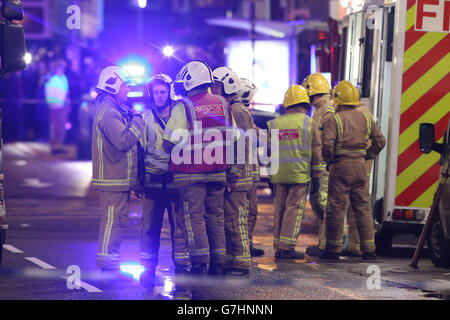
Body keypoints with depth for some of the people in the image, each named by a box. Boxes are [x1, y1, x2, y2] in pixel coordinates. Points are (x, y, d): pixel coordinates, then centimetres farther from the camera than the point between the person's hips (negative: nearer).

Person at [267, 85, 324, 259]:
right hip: (300, 173, -4)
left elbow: (269, 151, 12)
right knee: (294, 208, -3)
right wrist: (316, 177, 5)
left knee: (280, 208, 10)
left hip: (280, 173, 4)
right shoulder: (309, 123, -2)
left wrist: (271, 173, 20)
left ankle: (278, 247, 13)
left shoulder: (275, 123, 8)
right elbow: (316, 152, -1)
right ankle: (287, 247, -8)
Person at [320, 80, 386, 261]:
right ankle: (369, 250, 10)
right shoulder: (365, 118, 8)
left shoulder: (334, 119, -9)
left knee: (337, 209, 1)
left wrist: (329, 160, -2)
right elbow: (380, 141, 11)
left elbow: (327, 144, -18)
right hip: (360, 166, 5)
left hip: (341, 167, -5)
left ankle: (334, 250, 4)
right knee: (364, 208, 9)